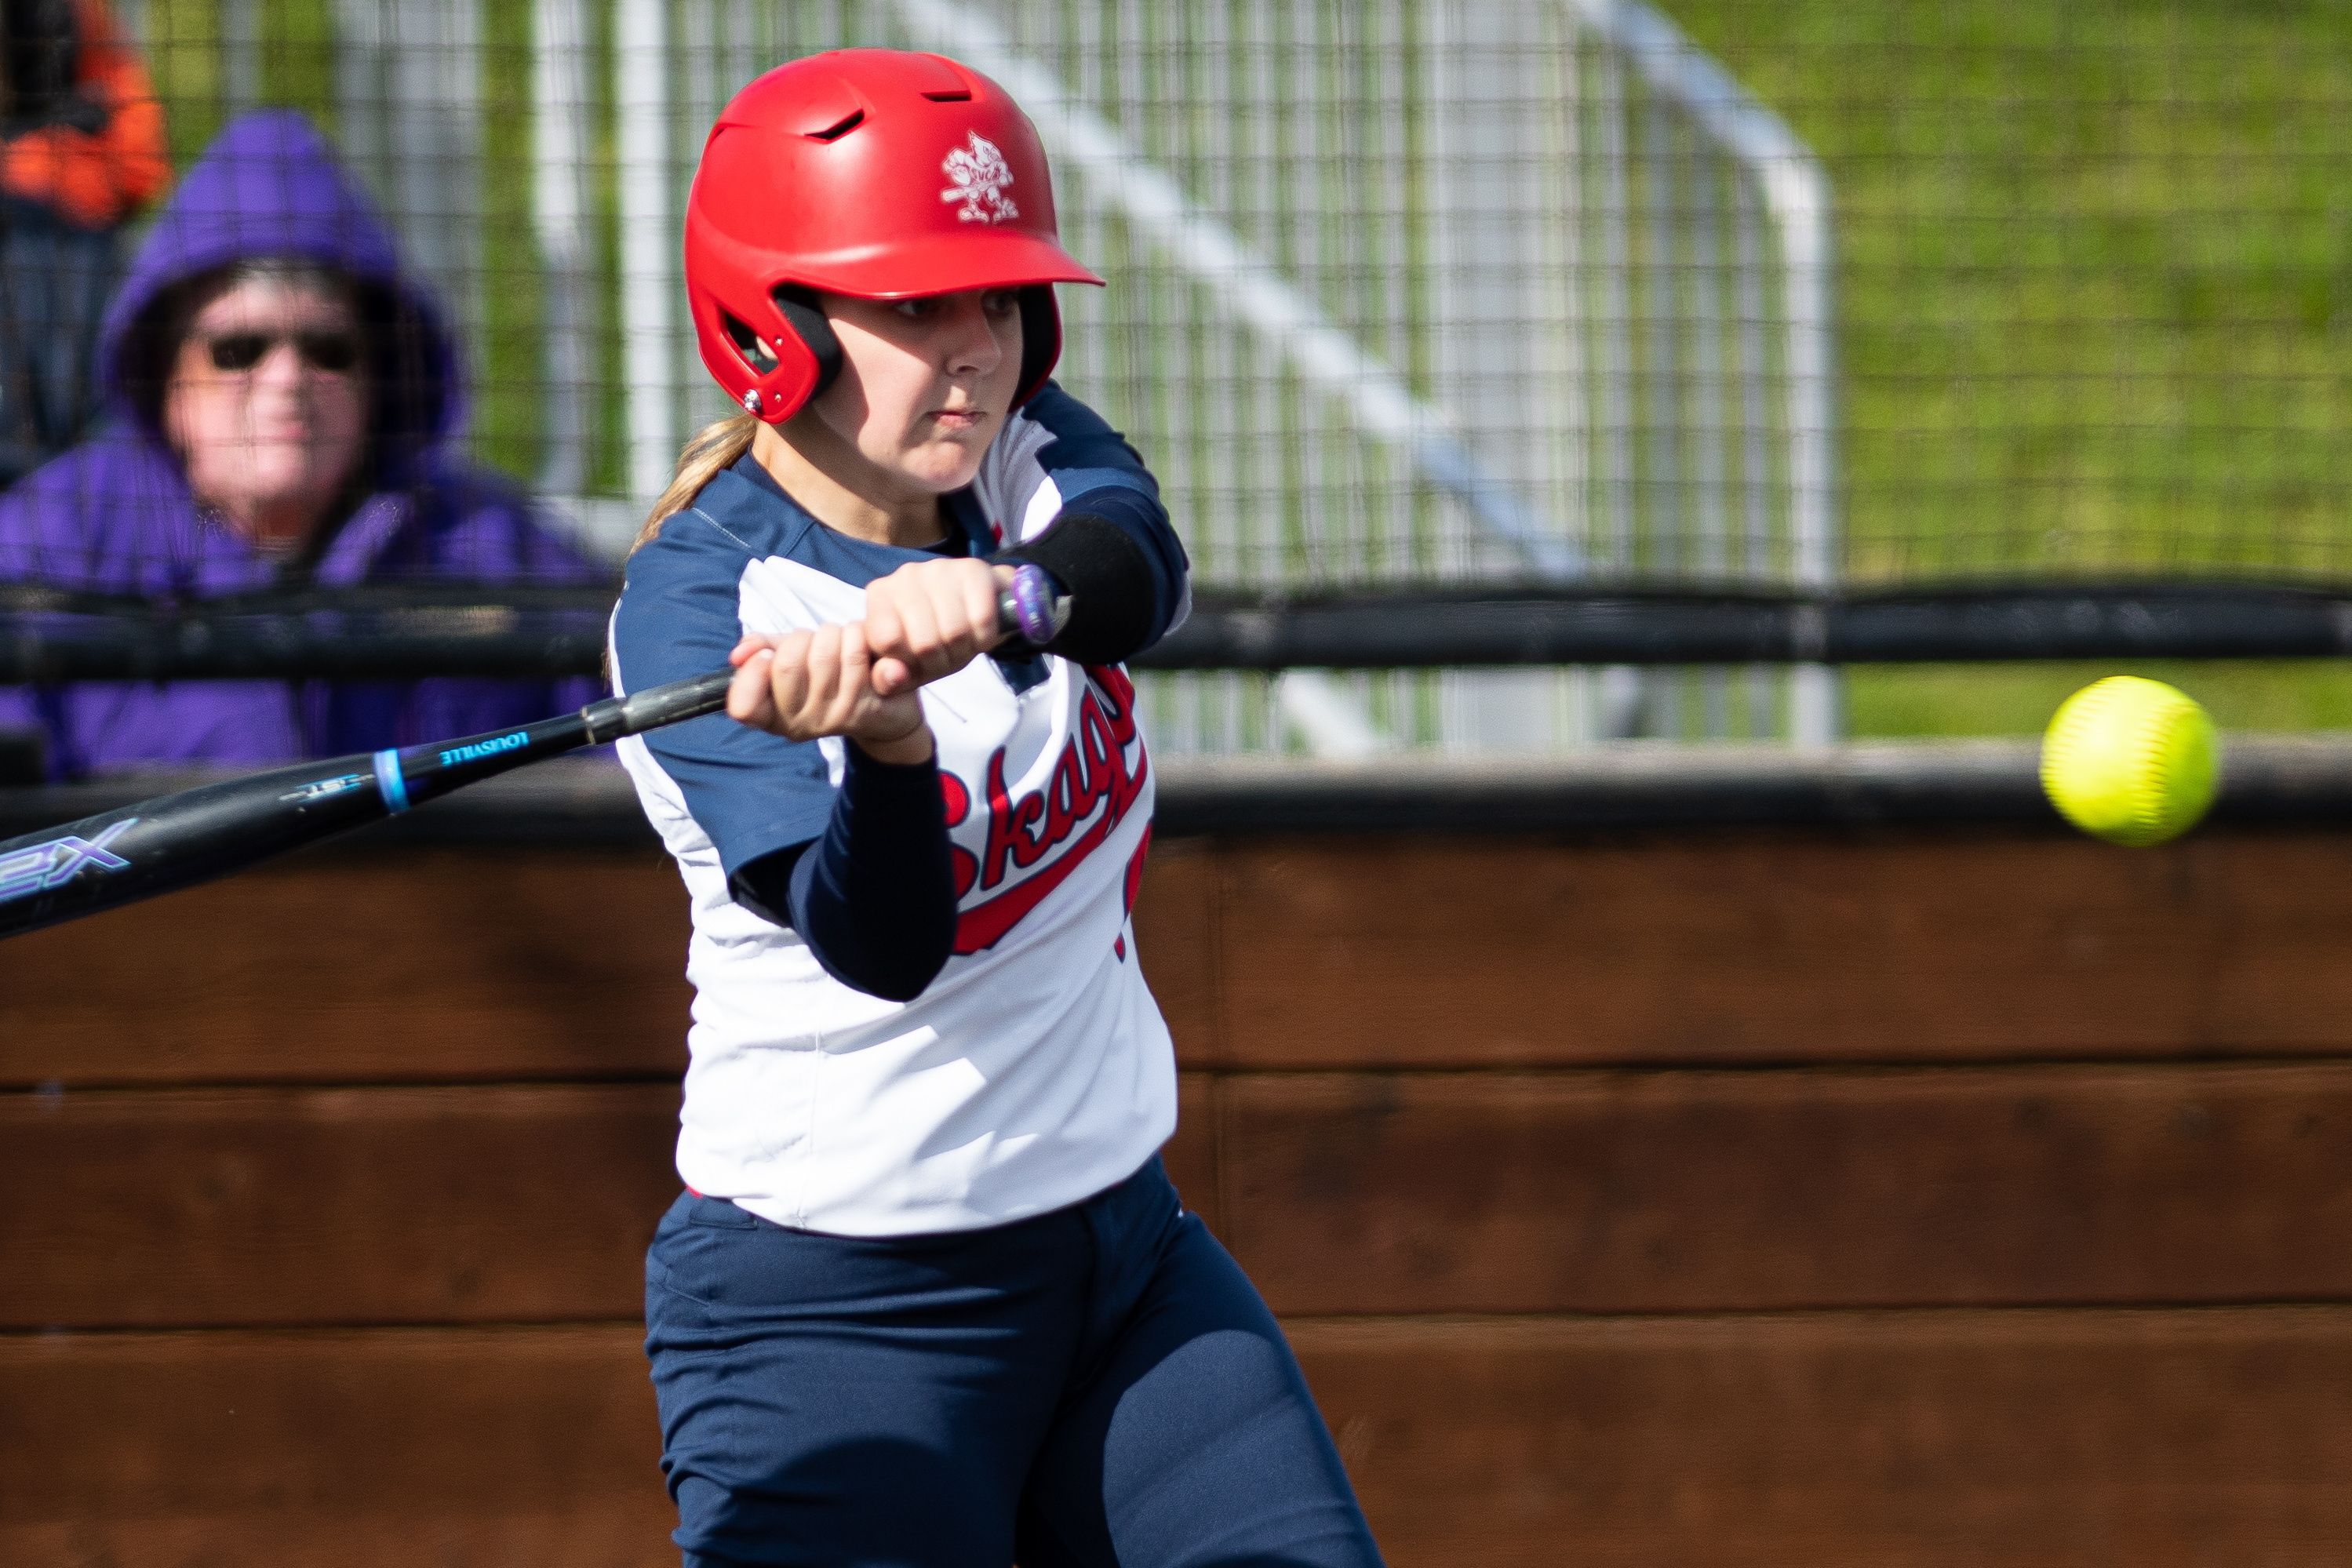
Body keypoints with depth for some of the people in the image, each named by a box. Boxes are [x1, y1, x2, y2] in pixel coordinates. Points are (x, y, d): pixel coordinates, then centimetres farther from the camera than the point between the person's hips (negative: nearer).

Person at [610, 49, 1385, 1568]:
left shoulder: (1025, 458, 0)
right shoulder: (694, 604, -17)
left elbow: (1136, 573, -24)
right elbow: (878, 944, -29)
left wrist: (993, 595, -47)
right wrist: (888, 744, -50)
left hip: (1120, 1242, 6)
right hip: (832, 1307, -6)